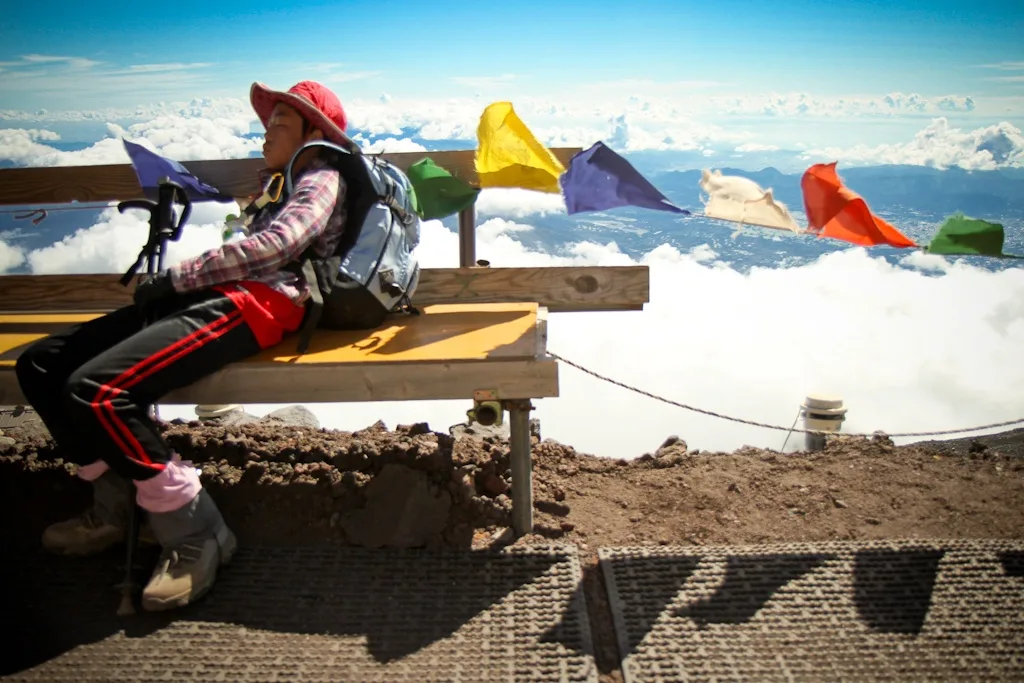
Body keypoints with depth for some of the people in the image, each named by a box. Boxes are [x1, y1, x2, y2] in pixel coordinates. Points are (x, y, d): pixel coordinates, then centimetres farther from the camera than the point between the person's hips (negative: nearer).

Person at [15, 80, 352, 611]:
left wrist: (179, 277, -12)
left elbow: (276, 244, -14)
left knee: (97, 389, -28)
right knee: (41, 364, 1)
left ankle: (194, 534, -17)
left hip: (259, 303, -9)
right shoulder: (278, 184, 35)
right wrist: (174, 282, 8)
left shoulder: (322, 178, 6)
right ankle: (116, 505, 7)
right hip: (213, 296, 10)